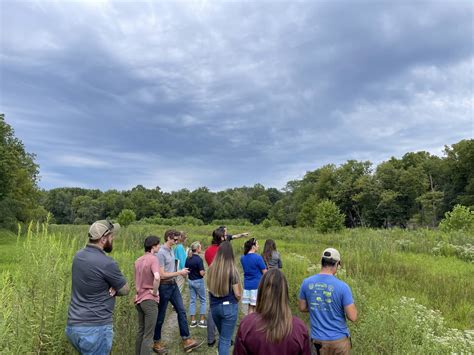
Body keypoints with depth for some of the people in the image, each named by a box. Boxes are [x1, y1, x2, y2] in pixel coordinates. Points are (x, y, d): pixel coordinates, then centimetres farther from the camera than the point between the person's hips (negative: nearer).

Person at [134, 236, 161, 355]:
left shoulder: (138, 260, 10)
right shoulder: (153, 259, -17)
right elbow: (157, 277, -33)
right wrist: (155, 292, -19)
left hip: (139, 299, 8)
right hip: (149, 299, -8)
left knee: (141, 331, 21)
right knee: (148, 335, 1)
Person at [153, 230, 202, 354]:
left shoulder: (171, 250, 5)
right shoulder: (161, 253, -21)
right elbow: (162, 275, -22)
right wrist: (180, 272, -18)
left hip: (173, 285, 8)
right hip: (164, 287, -8)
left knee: (181, 311, 8)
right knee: (160, 316, 8)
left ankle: (187, 340, 15)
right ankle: (156, 343, 26)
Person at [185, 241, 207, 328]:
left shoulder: (188, 259, 1)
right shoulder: (199, 259, -20)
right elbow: (202, 273, -21)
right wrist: (205, 272, -1)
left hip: (190, 281, 6)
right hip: (198, 281, -6)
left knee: (192, 300, 11)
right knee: (203, 300, 8)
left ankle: (193, 321, 15)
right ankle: (202, 321, 9)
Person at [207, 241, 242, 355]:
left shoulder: (211, 268, -4)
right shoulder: (232, 270, -16)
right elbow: (238, 294, -10)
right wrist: (235, 301, 10)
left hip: (214, 306, 5)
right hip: (229, 307, -5)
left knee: (222, 336, 25)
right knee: (226, 339, 7)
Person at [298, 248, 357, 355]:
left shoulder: (306, 283, -9)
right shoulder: (342, 286, -20)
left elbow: (302, 308, 2)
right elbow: (352, 317, -16)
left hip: (318, 339, 3)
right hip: (339, 339, -2)